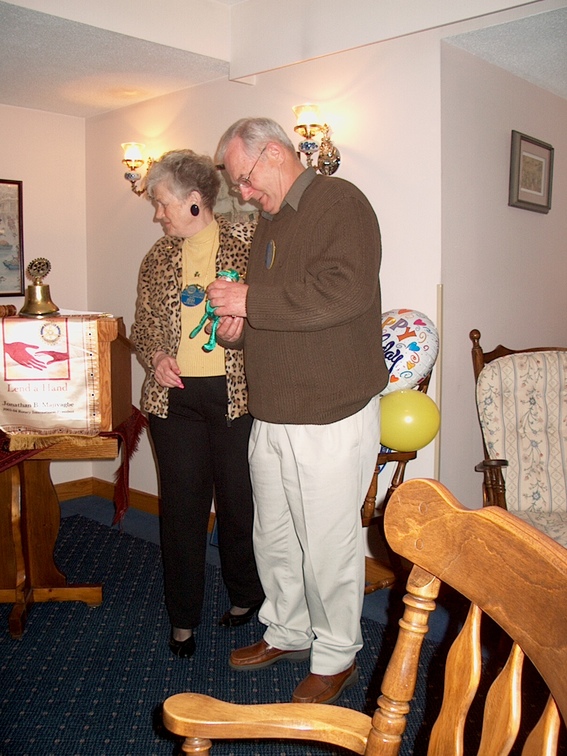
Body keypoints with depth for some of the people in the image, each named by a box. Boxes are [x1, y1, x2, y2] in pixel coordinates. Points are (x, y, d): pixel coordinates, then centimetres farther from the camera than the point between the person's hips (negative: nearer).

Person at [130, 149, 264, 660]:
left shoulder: (246, 243, 0)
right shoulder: (158, 258, 12)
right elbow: (143, 325, 17)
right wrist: (156, 356, -3)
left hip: (235, 393, -3)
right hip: (175, 397, 3)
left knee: (239, 499, 8)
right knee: (181, 505, 7)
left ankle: (245, 597, 33)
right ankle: (183, 617, 22)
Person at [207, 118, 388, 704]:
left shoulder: (339, 202, -9)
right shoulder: (268, 222, 18)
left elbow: (344, 292, -25)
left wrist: (250, 299, -19)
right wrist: (239, 326, 5)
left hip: (332, 417, -8)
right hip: (271, 416, 9)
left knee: (329, 545, 3)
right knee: (272, 536, 18)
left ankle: (337, 657, 24)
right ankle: (287, 634, 39)